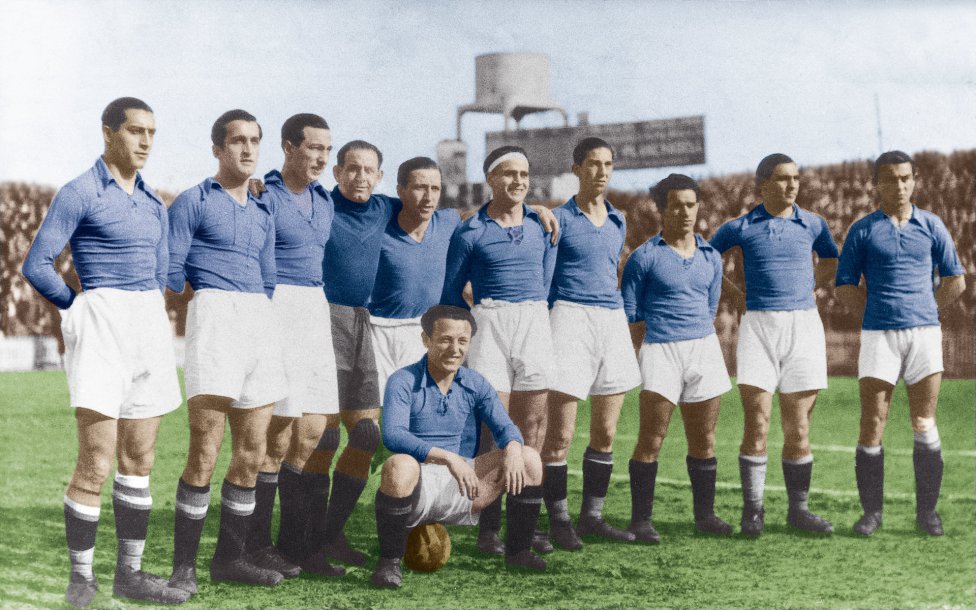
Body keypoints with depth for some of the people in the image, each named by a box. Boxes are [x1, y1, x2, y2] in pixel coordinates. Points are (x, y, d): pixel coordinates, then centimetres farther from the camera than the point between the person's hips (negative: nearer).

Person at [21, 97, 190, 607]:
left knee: (139, 460, 9)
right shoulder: (80, 193, -6)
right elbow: (37, 266, -8)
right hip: (102, 330, -7)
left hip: (150, 329, 7)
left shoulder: (152, 202, 15)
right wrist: (82, 310, 3)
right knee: (96, 464, -10)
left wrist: (149, 313, 16)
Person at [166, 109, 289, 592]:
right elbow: (171, 272, -1)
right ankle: (184, 565, -5)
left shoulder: (262, 212, 22)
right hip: (214, 312, -7)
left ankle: (231, 556, 17)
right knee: (206, 451, -12)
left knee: (252, 452, 7)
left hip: (260, 319, 7)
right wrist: (209, 298, 7)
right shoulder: (193, 202, 3)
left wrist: (260, 315, 16)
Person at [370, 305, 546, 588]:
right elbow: (392, 435, -25)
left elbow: (505, 427, -1)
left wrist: (512, 449, -27)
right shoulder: (403, 382, -10)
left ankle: (518, 552, 7)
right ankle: (389, 562, -21)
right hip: (416, 490, -5)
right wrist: (447, 457, -36)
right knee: (400, 466, -40)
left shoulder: (475, 385, 6)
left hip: (461, 488, 5)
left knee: (529, 458, -7)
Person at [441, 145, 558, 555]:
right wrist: (471, 330, 5)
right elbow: (451, 292, 6)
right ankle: (489, 529, -2)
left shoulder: (541, 227, 12)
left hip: (535, 325, 4)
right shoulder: (470, 232, 1)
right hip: (488, 323, -4)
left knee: (531, 427, 3)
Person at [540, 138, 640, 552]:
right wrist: (546, 326, -5)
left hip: (613, 319, 6)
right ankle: (558, 521, 1)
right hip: (571, 317, -6)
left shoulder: (618, 222, 16)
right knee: (560, 434, -7)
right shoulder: (559, 219, -1)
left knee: (606, 433, 8)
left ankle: (592, 516, 17)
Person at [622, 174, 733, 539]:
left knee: (704, 440, 8)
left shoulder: (710, 257, 13)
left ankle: (705, 514, 19)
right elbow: (628, 316, 0)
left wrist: (695, 338, 13)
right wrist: (660, 335, 0)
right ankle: (641, 519, -1)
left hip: (704, 348, 5)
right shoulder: (645, 257, -1)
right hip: (660, 349, -4)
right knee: (651, 439, -7)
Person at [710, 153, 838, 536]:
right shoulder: (739, 228, 3)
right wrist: (736, 296, 8)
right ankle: (752, 510, 1)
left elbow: (831, 260, 26)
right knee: (757, 425, -7)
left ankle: (798, 509, 13)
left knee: (798, 428, 4)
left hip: (804, 325, 2)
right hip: (759, 326, -2)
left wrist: (806, 289, 12)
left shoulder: (812, 225, 7)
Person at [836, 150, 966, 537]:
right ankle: (871, 511, 7)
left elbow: (956, 281, 13)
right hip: (878, 336, -1)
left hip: (924, 333, 1)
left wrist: (922, 313, 8)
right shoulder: (862, 231, 4)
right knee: (871, 428, -3)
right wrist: (878, 314, 1)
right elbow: (844, 287, 6)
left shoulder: (931, 226, 8)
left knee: (925, 426, 0)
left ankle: (927, 511, 9)